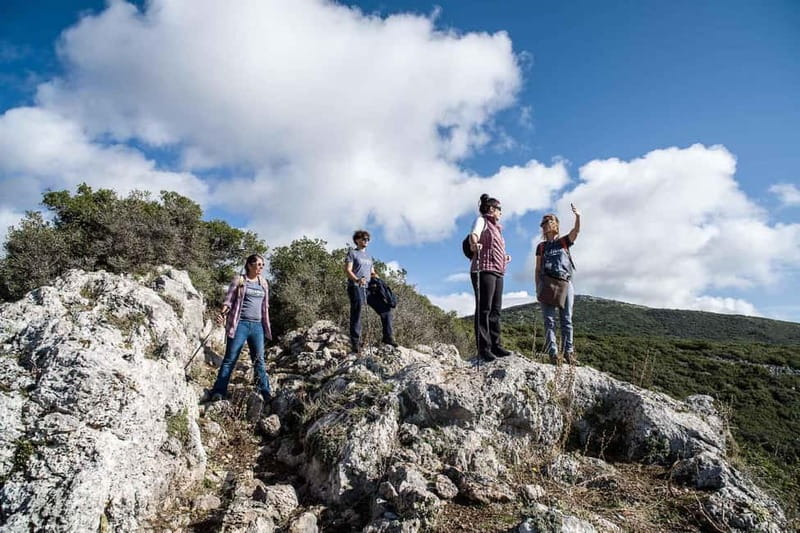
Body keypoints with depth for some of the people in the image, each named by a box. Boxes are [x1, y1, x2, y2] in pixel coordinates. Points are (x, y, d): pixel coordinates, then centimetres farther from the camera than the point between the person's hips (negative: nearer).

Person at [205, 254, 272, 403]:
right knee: (230, 359, -3)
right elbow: (229, 300, -3)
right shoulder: (239, 280, 1)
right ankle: (218, 392, 2)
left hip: (258, 326, 4)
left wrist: (266, 326, 18)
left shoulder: (263, 283, 14)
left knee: (259, 360, 6)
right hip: (240, 324, -4)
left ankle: (266, 394, 11)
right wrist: (222, 313, -22)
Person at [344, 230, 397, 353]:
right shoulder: (352, 253, 6)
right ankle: (355, 342, -13)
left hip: (369, 287, 7)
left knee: (385, 309, 2)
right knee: (356, 311, -15)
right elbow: (347, 270, -7)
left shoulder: (369, 256, 27)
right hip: (355, 287, -7)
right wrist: (356, 280, -26)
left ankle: (387, 337, 10)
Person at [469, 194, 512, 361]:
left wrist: (505, 258, 23)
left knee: (495, 310, 5)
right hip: (484, 270, -9)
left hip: (498, 272, 9)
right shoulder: (482, 221, 2)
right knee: (484, 309, -11)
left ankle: (495, 345, 8)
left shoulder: (496, 228, 28)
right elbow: (473, 234, -21)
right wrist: (474, 244, -41)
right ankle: (483, 348, -13)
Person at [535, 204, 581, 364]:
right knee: (549, 319, -5)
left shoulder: (564, 241, 14)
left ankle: (568, 351, 2)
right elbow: (538, 269, 13)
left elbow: (576, 230, -6)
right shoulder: (541, 246, 15)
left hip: (565, 283, 0)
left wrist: (578, 217, -25)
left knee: (566, 319, 0)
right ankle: (553, 352, -6)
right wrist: (537, 288, 3)